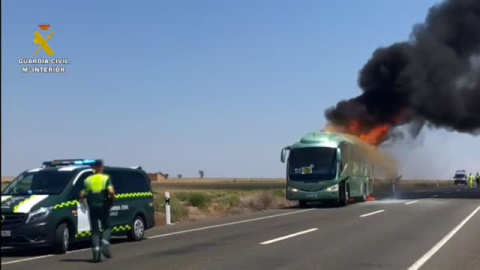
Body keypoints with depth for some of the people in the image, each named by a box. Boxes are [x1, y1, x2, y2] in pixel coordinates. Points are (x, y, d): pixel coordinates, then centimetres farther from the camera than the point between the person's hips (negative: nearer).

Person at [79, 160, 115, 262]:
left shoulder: (88, 179, 8)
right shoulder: (106, 178, 0)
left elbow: (82, 195, 2)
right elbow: (111, 191, -14)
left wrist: (82, 199, 23)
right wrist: (112, 199, 4)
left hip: (92, 206, 2)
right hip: (103, 205, -2)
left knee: (95, 230, 8)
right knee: (107, 227, 12)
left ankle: (96, 251, -3)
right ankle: (105, 245, -11)